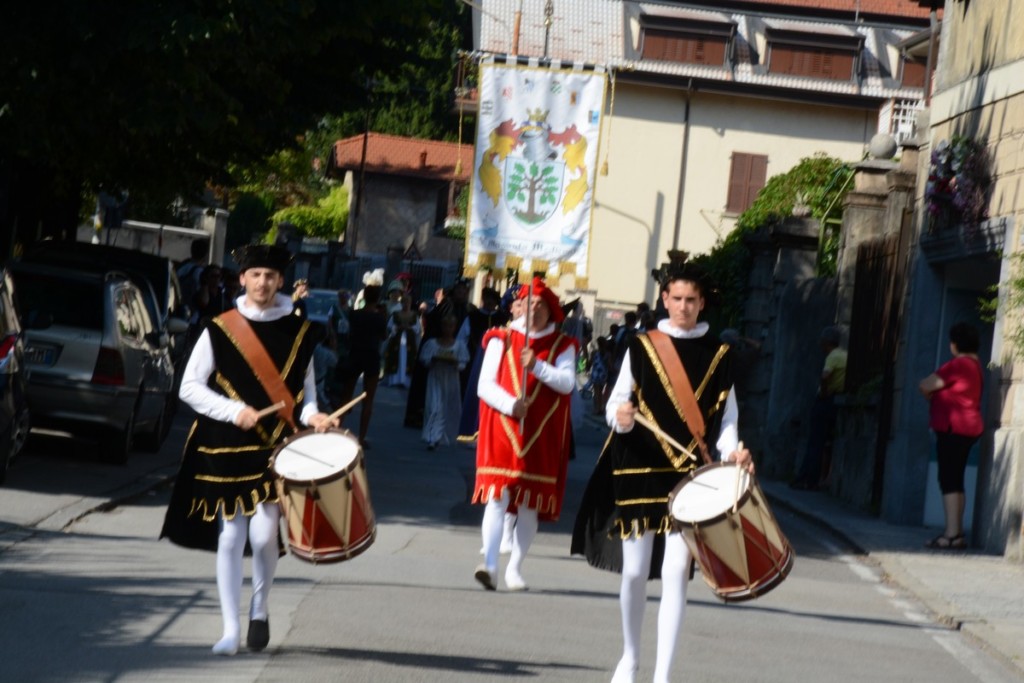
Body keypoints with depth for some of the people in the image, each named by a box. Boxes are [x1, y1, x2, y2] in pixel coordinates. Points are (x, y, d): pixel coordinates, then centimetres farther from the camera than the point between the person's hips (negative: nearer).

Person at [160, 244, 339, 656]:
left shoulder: (298, 333, 5)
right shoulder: (219, 331, -2)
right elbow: (189, 388, -1)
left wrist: (312, 416, -7)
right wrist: (234, 411, -13)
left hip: (277, 450, 1)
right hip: (226, 449, 0)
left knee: (264, 535, -9)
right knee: (229, 540, 0)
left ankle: (259, 610, 18)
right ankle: (231, 629, 7)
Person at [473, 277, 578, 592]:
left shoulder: (562, 346, 7)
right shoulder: (502, 339, 6)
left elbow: (567, 383, -8)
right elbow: (485, 385, 0)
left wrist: (538, 366, -22)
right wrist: (510, 404, -17)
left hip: (541, 438, 1)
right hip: (502, 431, -1)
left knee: (530, 505, 4)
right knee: (498, 497, -13)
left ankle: (514, 569, 14)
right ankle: (490, 564, -21)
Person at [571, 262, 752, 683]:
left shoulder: (719, 356, 6)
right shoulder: (641, 348, 4)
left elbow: (726, 418, 7)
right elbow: (614, 405, 3)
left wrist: (732, 451, -13)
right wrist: (621, 418, -20)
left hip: (691, 478, 0)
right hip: (640, 473, 0)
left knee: (675, 573, -9)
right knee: (634, 572, 4)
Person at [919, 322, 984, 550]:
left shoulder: (958, 365, -16)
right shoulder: (974, 365, 16)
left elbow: (925, 386, -14)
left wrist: (930, 395, 6)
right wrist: (936, 393, 4)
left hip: (953, 428, -10)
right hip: (968, 428, 10)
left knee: (949, 480, -11)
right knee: (955, 480, 13)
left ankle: (951, 534, -16)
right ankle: (957, 533, 14)